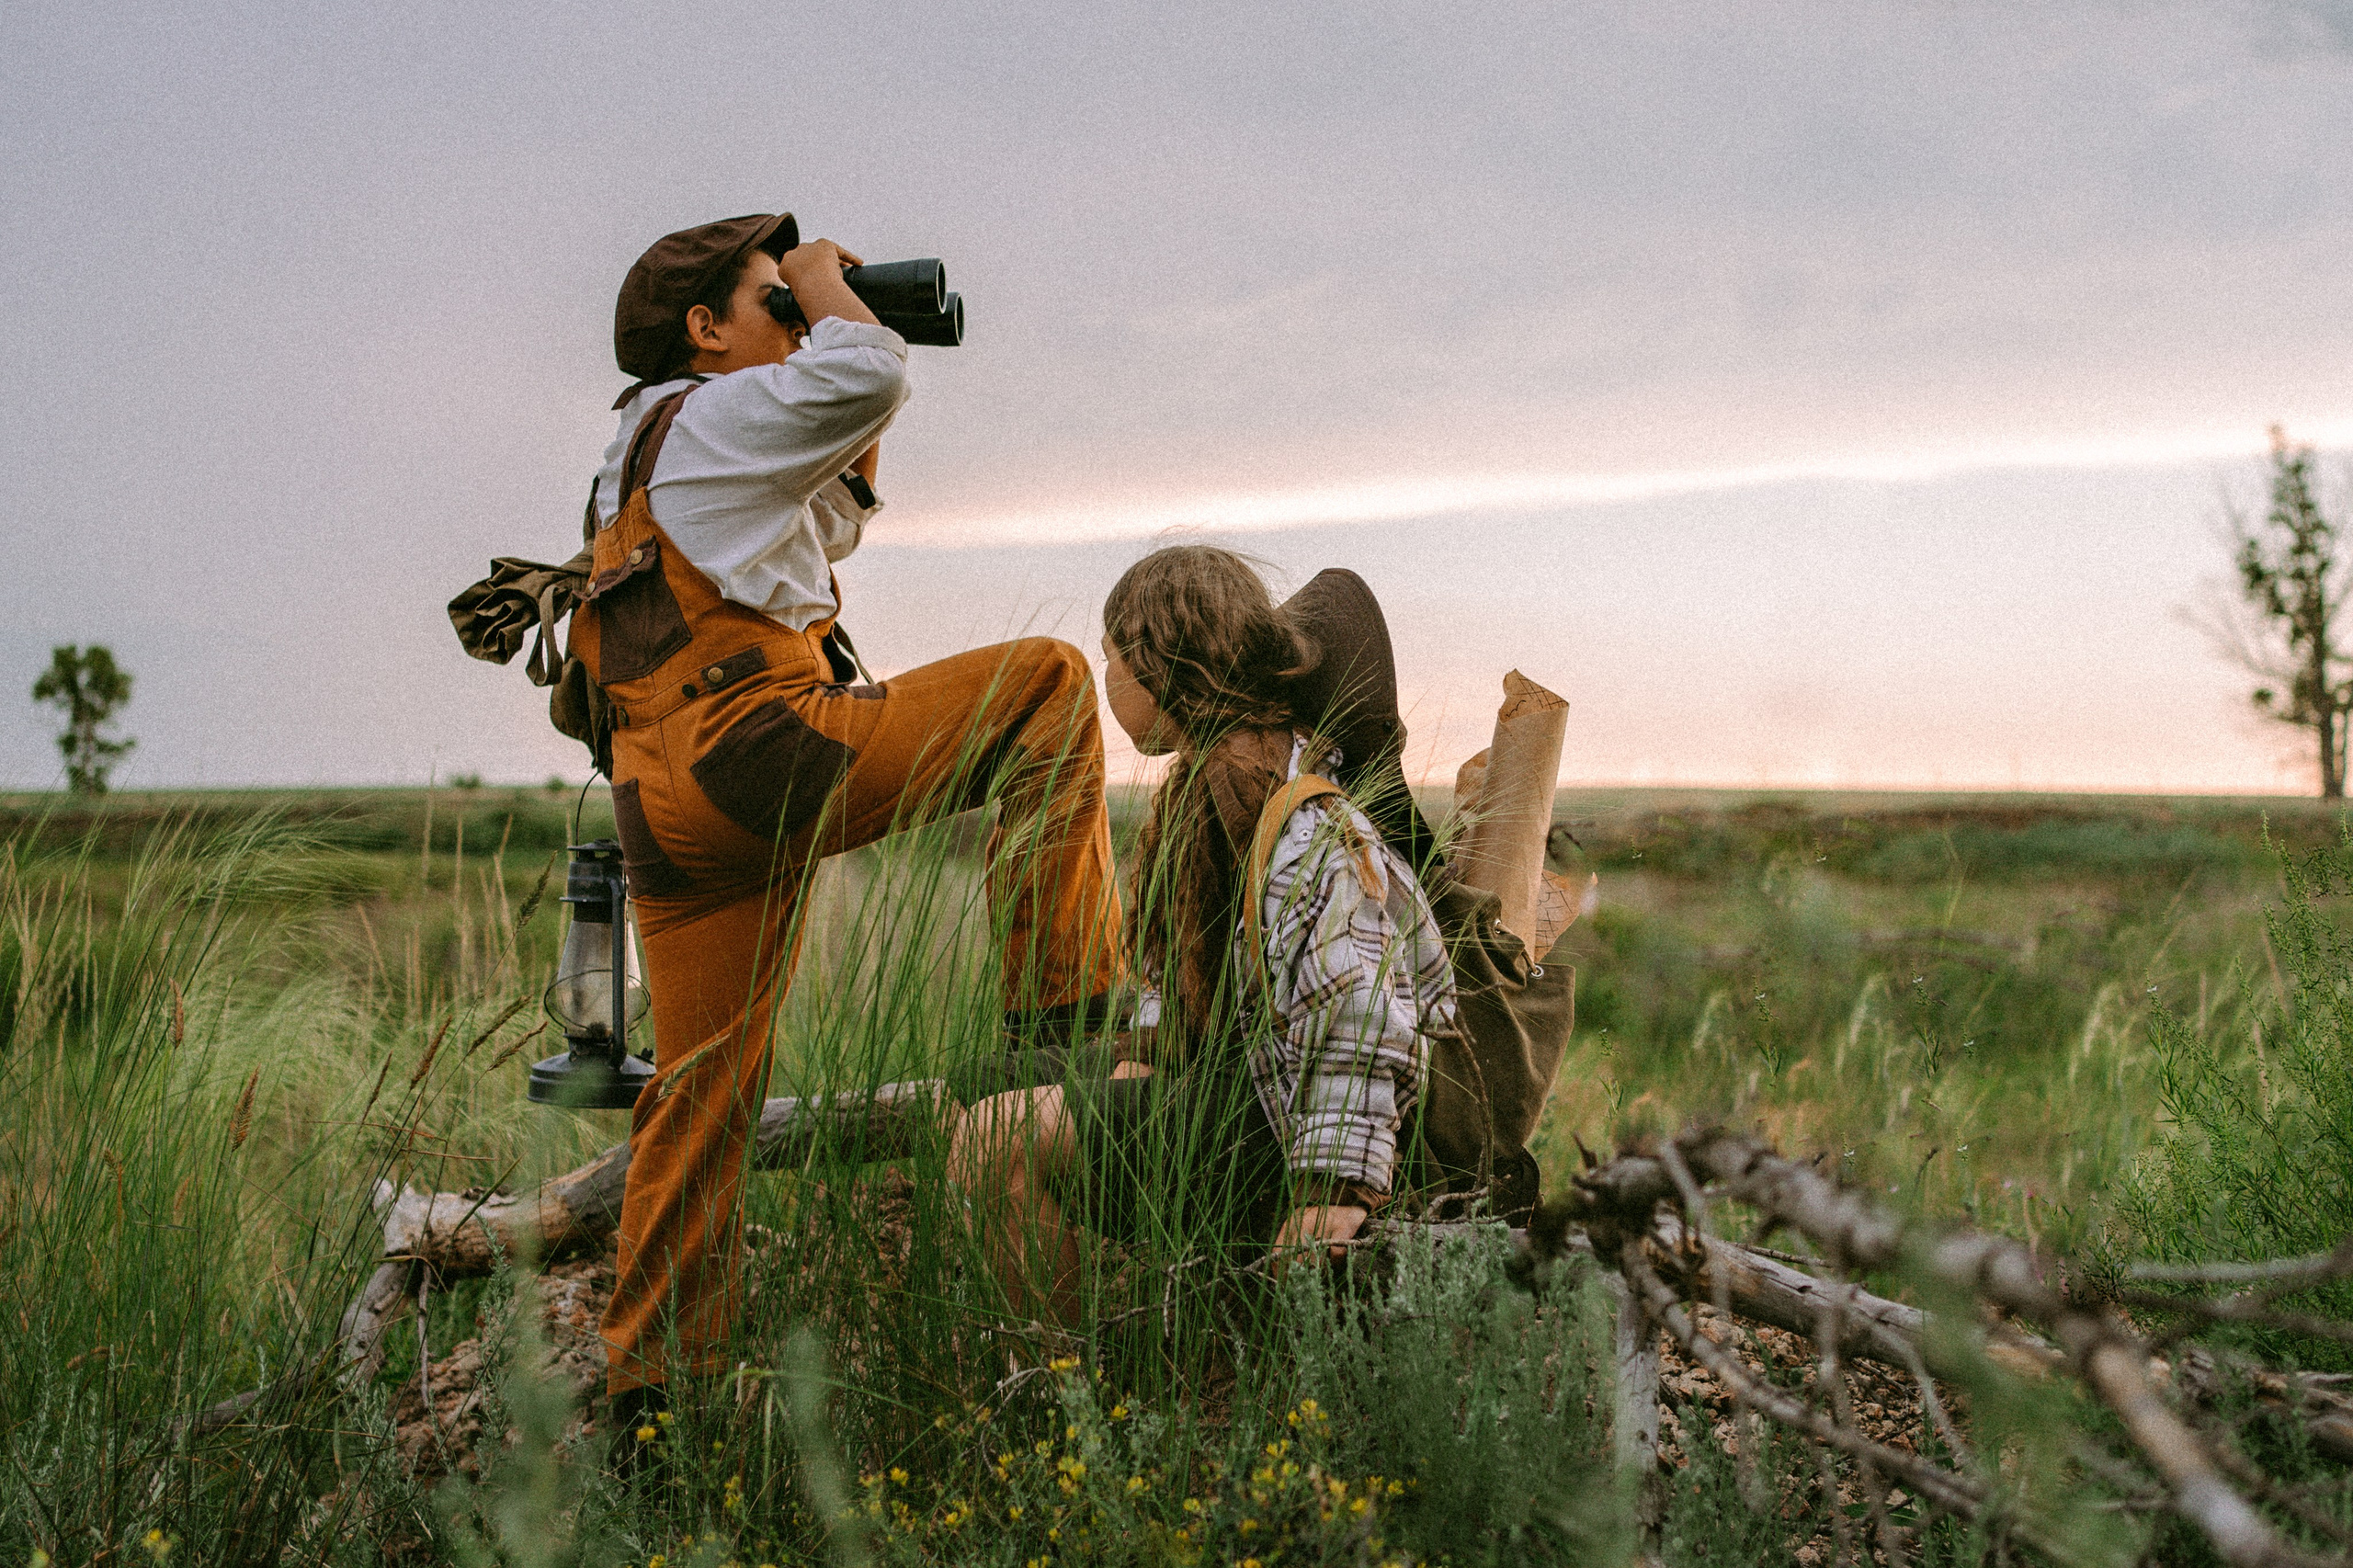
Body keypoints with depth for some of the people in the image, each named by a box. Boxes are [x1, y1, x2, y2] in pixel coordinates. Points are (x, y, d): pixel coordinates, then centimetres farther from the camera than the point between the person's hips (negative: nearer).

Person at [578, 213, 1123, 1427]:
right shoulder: (702, 414, 2)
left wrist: (860, 436, 31)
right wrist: (822, 278, 5)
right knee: (1048, 682, -3)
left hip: (668, 815, 10)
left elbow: (829, 524, 40)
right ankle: (1058, 997, -7)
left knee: (699, 1089, 10)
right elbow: (869, 378, -14)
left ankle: (648, 1376, 12)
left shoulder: (644, 459, 31)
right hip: (763, 753, -10)